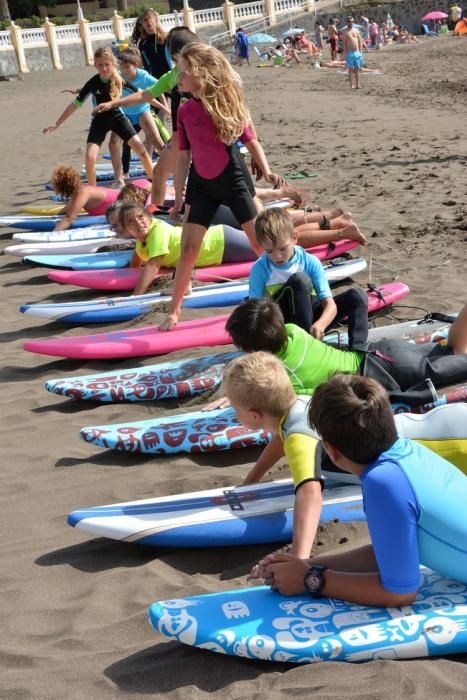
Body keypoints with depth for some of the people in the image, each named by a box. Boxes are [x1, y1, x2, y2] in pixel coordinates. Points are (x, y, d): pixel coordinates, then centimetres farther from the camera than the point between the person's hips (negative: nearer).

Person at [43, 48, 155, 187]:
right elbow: (76, 104, -13)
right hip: (100, 121, -1)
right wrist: (57, 124, -14)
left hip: (118, 117, 1)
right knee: (90, 157, -16)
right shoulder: (93, 83, -20)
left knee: (140, 148, -12)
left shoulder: (119, 80, -18)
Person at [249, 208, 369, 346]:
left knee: (357, 296, -16)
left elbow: (331, 305, -17)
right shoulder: (260, 269, -13)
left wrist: (319, 325, -40)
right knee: (300, 279, -28)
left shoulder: (310, 262, -10)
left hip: (311, 318, 3)